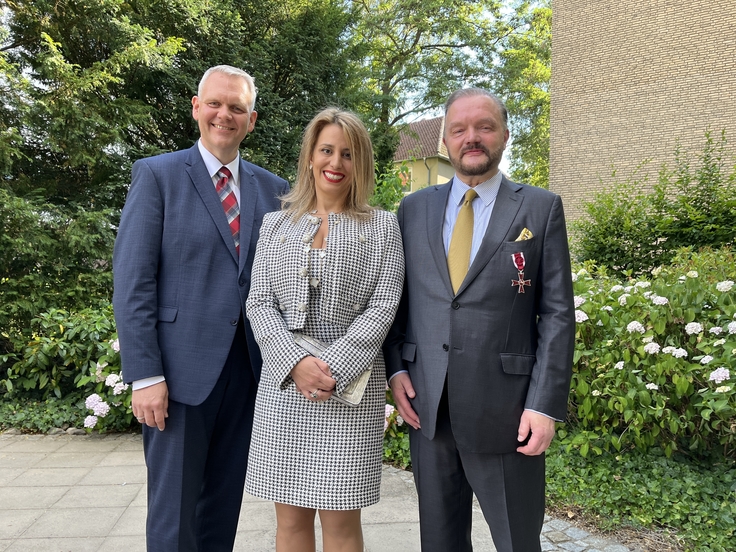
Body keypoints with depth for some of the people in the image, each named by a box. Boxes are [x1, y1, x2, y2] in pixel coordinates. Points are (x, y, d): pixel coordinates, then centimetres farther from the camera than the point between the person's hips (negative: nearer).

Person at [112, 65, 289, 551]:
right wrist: (145, 375, -12)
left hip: (247, 365, 4)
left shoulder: (273, 188, 9)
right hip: (181, 366, -3)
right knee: (174, 507, 7)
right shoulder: (157, 175, 0)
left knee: (225, 503, 16)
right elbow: (132, 282, -6)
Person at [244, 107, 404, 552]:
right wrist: (296, 363, -12)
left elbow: (383, 306, -3)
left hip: (352, 386, -2)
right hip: (284, 385, 2)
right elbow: (259, 303, 4)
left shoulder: (383, 226, 5)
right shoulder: (276, 224, 11)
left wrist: (333, 369, -14)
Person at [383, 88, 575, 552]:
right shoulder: (414, 208, 8)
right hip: (427, 406, 3)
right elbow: (397, 297, 11)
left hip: (506, 410, -2)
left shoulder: (541, 208, 0)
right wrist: (396, 367, 0)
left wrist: (546, 405, -9)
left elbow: (558, 313, -4)